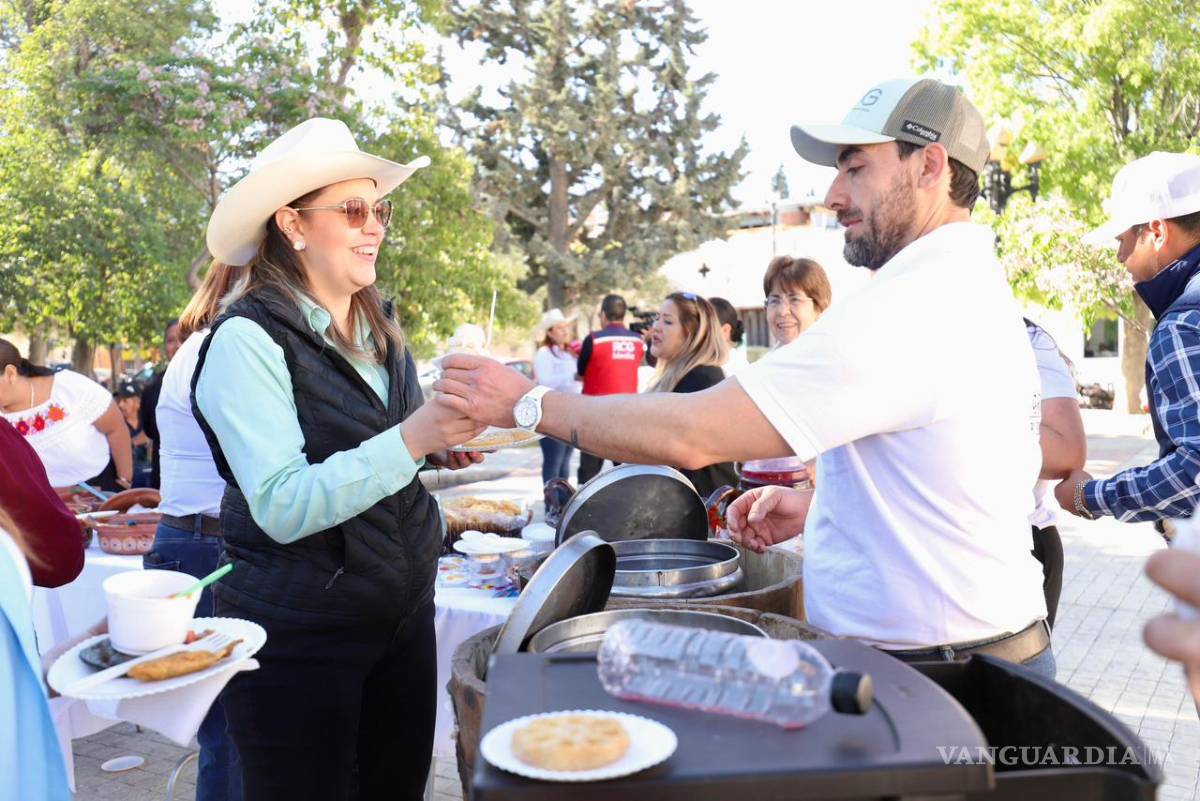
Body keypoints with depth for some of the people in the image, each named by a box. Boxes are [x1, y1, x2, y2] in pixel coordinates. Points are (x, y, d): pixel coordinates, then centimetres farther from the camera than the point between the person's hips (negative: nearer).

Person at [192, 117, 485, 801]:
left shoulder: (381, 333, 7)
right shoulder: (247, 340, -15)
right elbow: (282, 508, -23)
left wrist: (439, 448, -1)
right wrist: (408, 440, -32)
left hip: (404, 615, 7)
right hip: (297, 635, -6)